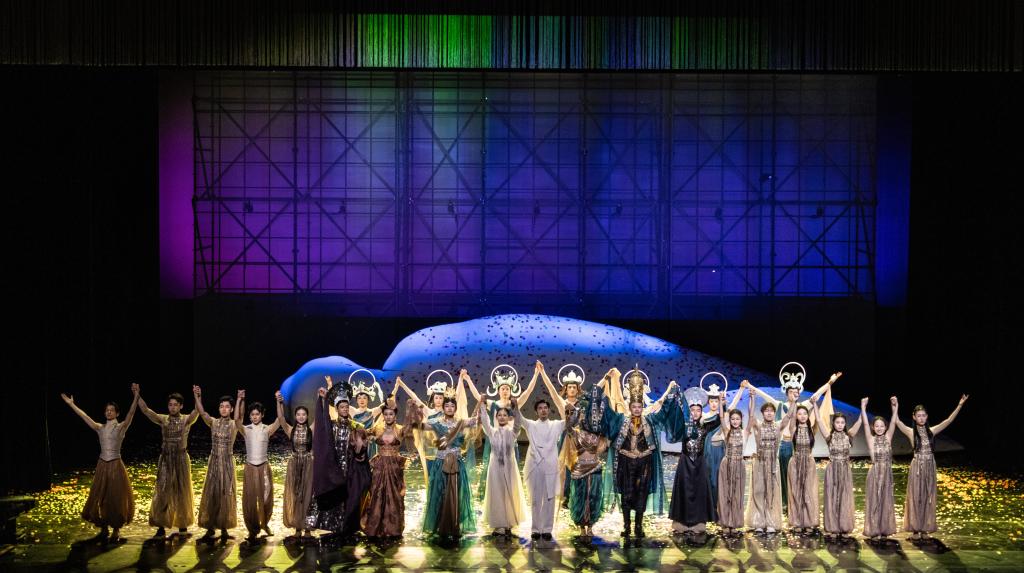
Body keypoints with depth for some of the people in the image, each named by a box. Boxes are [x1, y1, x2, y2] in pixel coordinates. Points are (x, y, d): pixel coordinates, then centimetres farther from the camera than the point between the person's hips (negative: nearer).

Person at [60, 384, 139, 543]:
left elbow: (131, 413, -18)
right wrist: (71, 404, 5)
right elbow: (84, 416, 8)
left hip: (116, 465, -4)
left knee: (116, 498, 0)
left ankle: (116, 531, 7)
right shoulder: (100, 428, 8)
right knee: (100, 497, 7)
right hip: (102, 465, 4)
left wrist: (136, 396, -32)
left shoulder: (121, 427, -4)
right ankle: (104, 529, 19)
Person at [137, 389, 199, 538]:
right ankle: (161, 527, 3)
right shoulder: (163, 419, 4)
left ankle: (183, 526, 18)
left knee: (182, 492, 7)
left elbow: (197, 411, -20)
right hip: (165, 460, 1)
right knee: (162, 492, -2)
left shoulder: (186, 420, -1)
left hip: (181, 459, -1)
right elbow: (145, 410, -6)